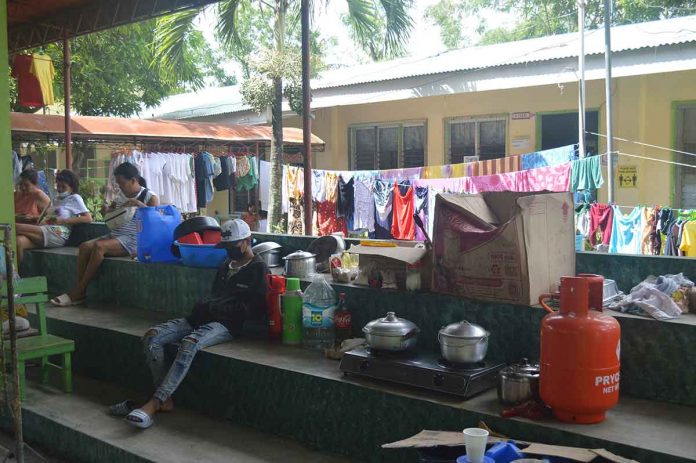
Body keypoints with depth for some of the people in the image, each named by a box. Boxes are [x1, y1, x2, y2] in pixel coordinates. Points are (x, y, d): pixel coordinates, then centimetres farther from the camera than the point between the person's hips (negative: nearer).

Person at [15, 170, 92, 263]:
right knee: (19, 241, -26)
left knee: (17, 227, -25)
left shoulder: (75, 198, 8)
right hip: (45, 232, 6)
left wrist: (63, 221, -10)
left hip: (58, 234, -6)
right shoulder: (58, 198, 30)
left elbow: (88, 218, -4)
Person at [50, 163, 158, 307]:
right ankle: (80, 292, -20)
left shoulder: (149, 196, 0)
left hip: (132, 240, -8)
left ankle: (77, 293, -22)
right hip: (114, 235, 8)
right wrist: (108, 210, 9)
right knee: (85, 246, -18)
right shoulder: (120, 195, 21)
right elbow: (107, 211, 33)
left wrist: (138, 204, -22)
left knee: (99, 246, -30)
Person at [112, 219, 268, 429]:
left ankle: (153, 404, -36)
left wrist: (212, 307, -8)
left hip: (227, 324, -8)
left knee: (190, 343, -37)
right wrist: (205, 306, 7)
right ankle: (165, 399, -15)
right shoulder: (225, 266, 26)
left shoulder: (258, 269, 1)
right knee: (152, 337, -13)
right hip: (204, 318, 8)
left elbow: (253, 309, -9)